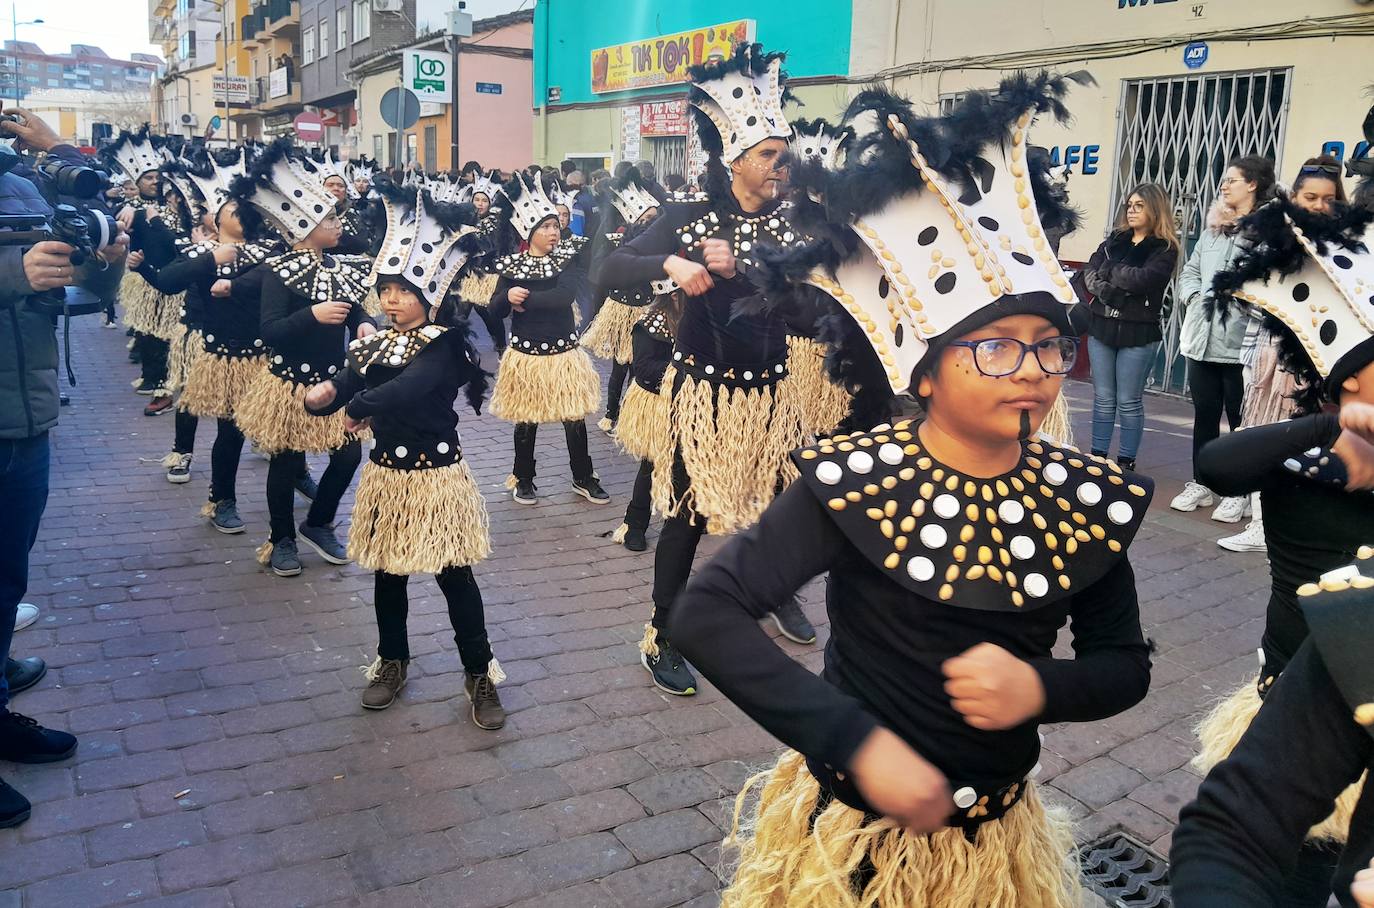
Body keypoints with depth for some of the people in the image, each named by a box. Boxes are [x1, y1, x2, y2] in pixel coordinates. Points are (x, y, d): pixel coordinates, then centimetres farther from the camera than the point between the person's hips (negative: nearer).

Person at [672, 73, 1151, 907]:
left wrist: (1041, 685, -19)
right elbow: (706, 613, -25)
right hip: (853, 833, -3)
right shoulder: (855, 480, -22)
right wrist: (858, 740, -31)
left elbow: (1125, 665, 2)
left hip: (998, 839, 4)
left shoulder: (1085, 498, -9)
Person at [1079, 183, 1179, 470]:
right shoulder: (1115, 239, 12)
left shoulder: (1165, 249, -4)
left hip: (1139, 333, -4)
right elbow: (1089, 272, 2)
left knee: (1129, 401, 1)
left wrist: (1109, 269, -6)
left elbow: (1142, 279, -19)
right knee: (1103, 398, 9)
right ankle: (1097, 457, 16)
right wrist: (1104, 290, -16)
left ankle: (1126, 462, 9)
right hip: (1101, 326, 5)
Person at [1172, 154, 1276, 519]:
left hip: (1241, 340, -6)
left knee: (1241, 419, 4)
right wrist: (1193, 297, 5)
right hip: (1202, 337, 7)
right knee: (1204, 414, 14)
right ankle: (1200, 484, 25)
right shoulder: (1212, 228, 16)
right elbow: (1190, 270, 21)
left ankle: (1239, 493, 14)